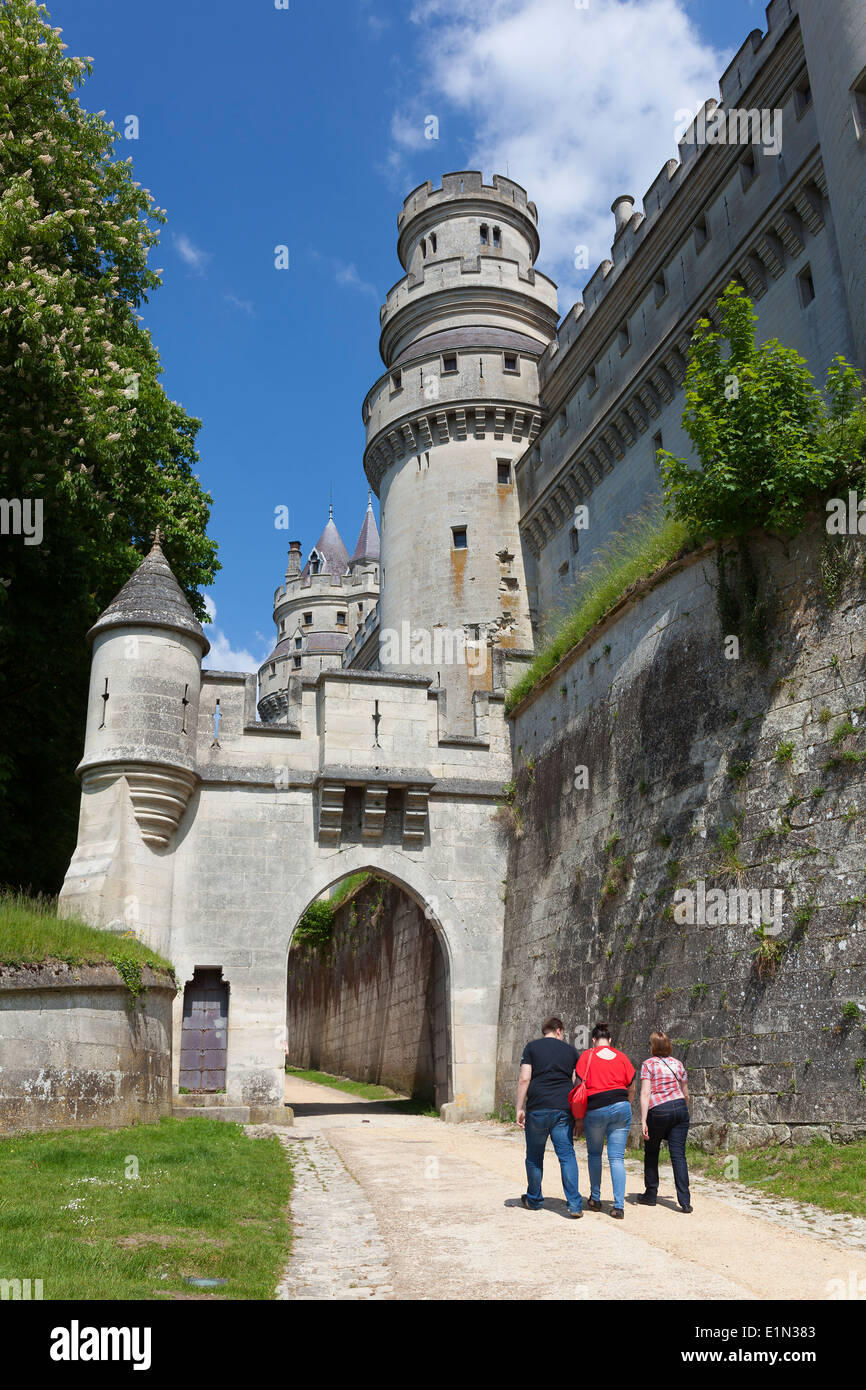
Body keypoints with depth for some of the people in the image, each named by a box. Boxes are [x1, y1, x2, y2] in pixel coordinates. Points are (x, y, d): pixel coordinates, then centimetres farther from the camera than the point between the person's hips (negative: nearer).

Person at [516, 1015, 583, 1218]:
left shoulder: (532, 1047, 6)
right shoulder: (570, 1050, 13)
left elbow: (524, 1079, -3)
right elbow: (577, 1083, 11)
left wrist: (520, 1108, -1)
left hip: (538, 1108, -1)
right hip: (564, 1109, 2)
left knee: (534, 1157, 12)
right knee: (567, 1155, 3)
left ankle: (534, 1200, 23)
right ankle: (575, 1204, -6)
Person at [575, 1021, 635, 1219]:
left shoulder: (586, 1056, 1)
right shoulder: (621, 1057, 9)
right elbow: (631, 1088, 13)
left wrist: (579, 1119, 3)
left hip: (595, 1109, -2)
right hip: (621, 1106, 2)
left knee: (594, 1154, 17)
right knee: (617, 1158, 3)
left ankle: (595, 1199, 22)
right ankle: (619, 1206, -3)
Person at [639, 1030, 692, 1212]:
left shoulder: (649, 1064, -2)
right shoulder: (678, 1064, 11)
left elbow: (645, 1093, -11)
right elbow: (686, 1094, 16)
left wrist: (643, 1120, -13)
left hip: (658, 1111, -4)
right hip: (680, 1108, 4)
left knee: (651, 1152, 15)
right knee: (678, 1154, 1)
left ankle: (651, 1194, 22)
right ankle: (685, 1201, -7)